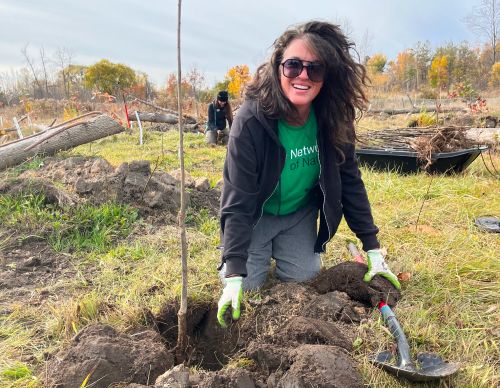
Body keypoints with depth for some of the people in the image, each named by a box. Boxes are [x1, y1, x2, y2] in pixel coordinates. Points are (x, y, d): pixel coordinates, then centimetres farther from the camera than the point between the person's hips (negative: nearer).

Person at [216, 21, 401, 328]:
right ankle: (261, 251, 23)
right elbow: (238, 202, -30)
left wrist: (373, 247, -10)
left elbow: (350, 183, -9)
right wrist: (234, 275, -34)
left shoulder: (333, 120, -19)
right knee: (247, 283, -11)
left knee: (303, 279, -4)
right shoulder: (252, 121, -30)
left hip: (300, 214, 3)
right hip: (257, 214, -2)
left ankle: (278, 250, 28)